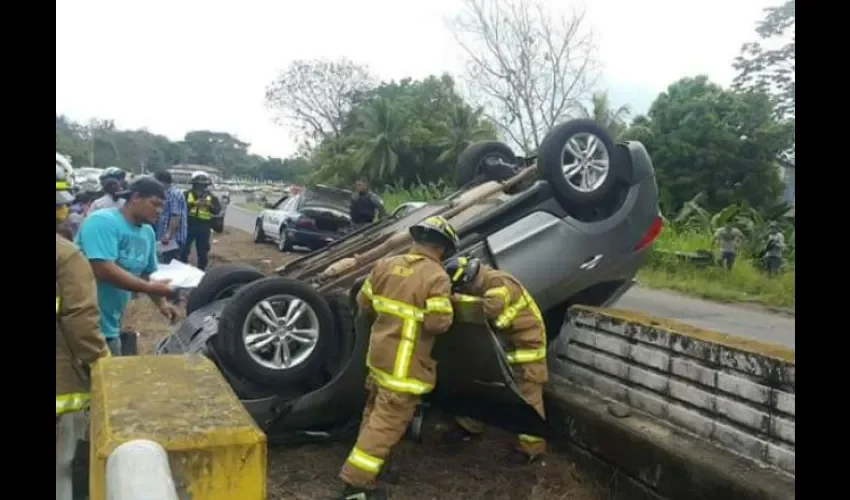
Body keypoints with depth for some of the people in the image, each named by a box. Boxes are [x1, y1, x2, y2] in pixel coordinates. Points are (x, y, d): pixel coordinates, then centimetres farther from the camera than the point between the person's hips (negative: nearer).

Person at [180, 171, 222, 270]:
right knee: (184, 250, 6)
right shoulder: (187, 194, 2)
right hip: (188, 226, -1)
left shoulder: (211, 197, 5)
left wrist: (209, 205, -21)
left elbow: (218, 210, -4)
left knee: (203, 253, 8)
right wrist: (194, 203, -22)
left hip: (204, 228, 1)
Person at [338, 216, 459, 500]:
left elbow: (364, 304, 11)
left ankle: (359, 475, 39)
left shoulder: (386, 265, 5)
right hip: (406, 364, -8)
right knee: (387, 423, -1)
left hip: (379, 354, 8)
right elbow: (438, 323, -21)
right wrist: (448, 306, -1)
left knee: (375, 412, 24)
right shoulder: (437, 276, -16)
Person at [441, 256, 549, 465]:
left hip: (526, 343, -9)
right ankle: (470, 426, 30)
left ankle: (531, 446, 2)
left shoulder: (499, 283, -28)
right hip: (504, 342, 9)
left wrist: (458, 299, -40)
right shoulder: (480, 285, 2)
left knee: (527, 396, -6)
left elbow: (489, 308, -45)